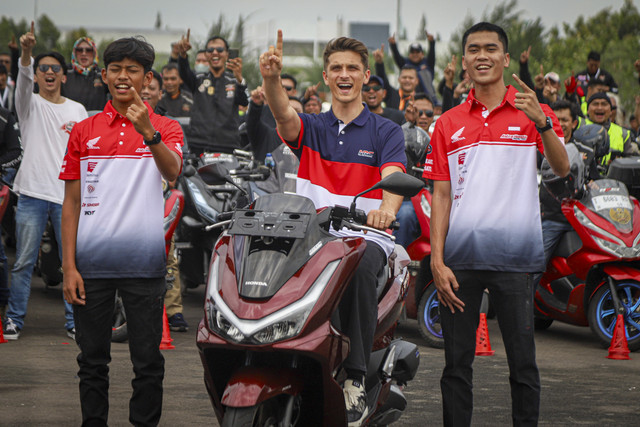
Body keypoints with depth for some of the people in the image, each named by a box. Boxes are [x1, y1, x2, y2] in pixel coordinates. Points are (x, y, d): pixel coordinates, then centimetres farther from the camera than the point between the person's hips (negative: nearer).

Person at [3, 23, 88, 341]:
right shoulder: (31, 104, 4)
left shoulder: (77, 111, 12)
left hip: (69, 196, 2)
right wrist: (26, 51, -37)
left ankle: (74, 321, 11)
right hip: (32, 193, -2)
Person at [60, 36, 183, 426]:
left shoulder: (166, 129, 5)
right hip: (92, 262, 2)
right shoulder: (84, 131, 10)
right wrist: (69, 266, 1)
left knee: (148, 361, 2)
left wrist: (148, 132, -35)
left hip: (144, 263, -2)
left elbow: (172, 171, -17)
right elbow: (72, 202, 9)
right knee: (93, 360, 7)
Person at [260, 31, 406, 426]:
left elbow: (393, 176, -13)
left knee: (360, 263, -37)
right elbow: (284, 114, -10)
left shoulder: (385, 131, 8)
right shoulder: (312, 127, 14)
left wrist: (386, 208, -37)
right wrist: (272, 77, -34)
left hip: (365, 236, -2)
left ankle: (356, 380, -33)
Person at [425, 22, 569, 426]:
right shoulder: (448, 124, 12)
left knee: (523, 363, 0)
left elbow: (562, 168, -10)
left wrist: (541, 122, -26)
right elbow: (441, 196, 9)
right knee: (457, 364, 5)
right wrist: (437, 261, -1)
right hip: (461, 257, 2)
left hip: (514, 256, -2)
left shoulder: (533, 113, 5)